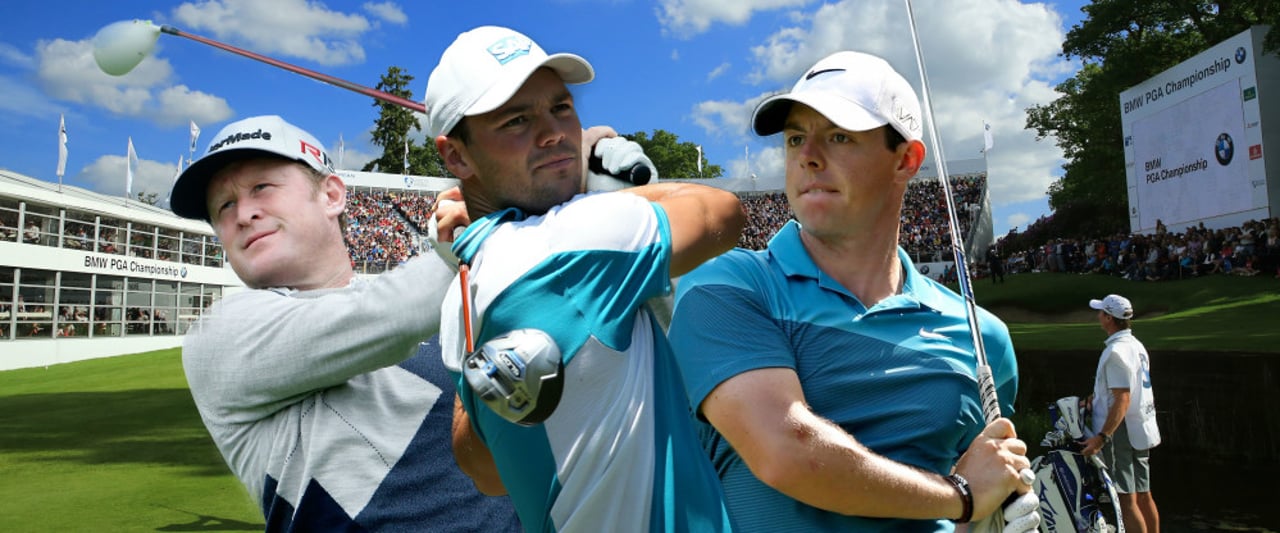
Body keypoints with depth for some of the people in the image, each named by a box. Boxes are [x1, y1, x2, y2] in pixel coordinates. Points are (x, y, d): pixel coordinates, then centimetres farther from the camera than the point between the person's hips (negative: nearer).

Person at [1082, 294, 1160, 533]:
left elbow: (1122, 400, -24)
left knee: (1127, 500, -6)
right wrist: (1098, 397, 14)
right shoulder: (1136, 345, 12)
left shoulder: (1116, 351, -18)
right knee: (1143, 495, 15)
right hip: (1141, 431, 10)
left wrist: (1102, 437, -26)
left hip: (1121, 431, -10)